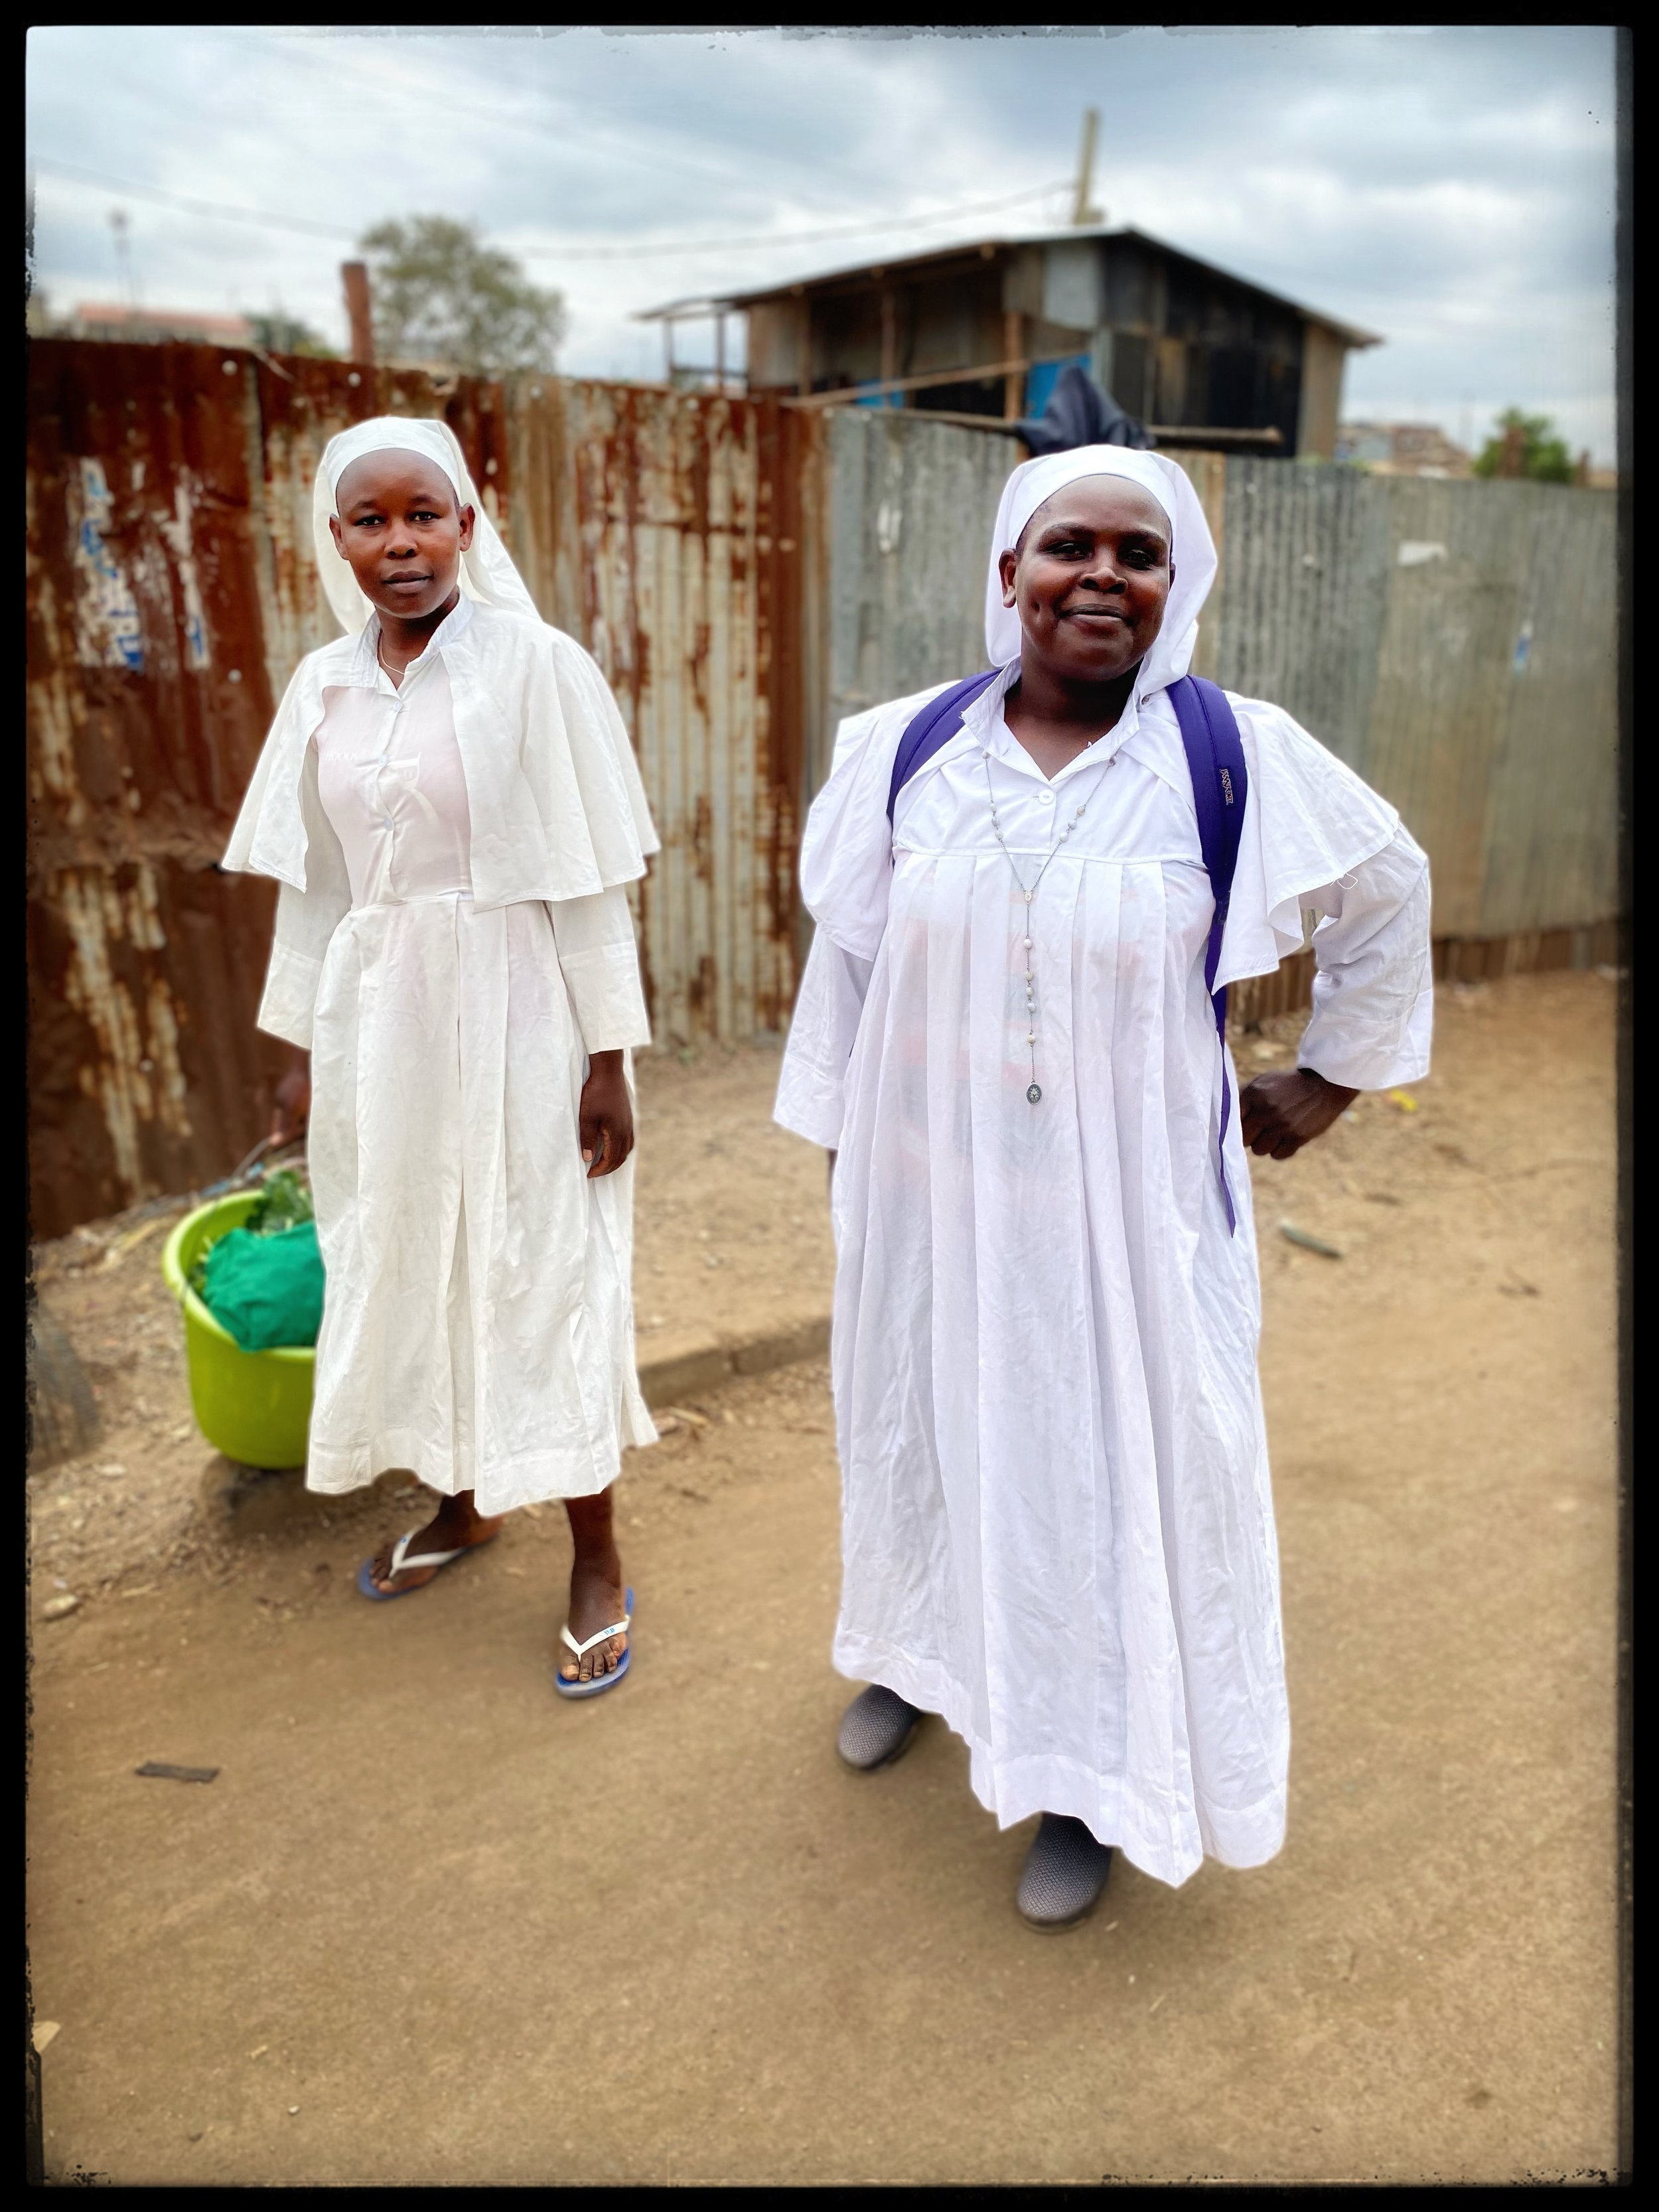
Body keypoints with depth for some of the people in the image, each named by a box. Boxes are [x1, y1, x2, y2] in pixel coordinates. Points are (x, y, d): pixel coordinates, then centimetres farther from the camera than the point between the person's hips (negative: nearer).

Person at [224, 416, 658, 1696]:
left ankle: (598, 1564, 20)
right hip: (380, 1019, 5)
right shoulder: (324, 688, 6)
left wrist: (609, 1058, -11)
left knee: (543, 1273, 3)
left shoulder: (538, 667, -9)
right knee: (406, 1264, 15)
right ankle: (465, 1504, 38)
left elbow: (591, 883, -10)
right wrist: (305, 1046, 12)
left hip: (514, 1016, -5)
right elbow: (314, 885, 11)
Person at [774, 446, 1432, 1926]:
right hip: (934, 1186, 3)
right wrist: (841, 1138, 8)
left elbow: (1388, 892, 6)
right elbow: (846, 957, 5)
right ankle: (920, 1653, 48)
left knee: (1118, 1463, 9)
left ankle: (1097, 1772, 32)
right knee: (929, 1423, 20)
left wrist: (1334, 1076, 8)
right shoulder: (906, 750, -3)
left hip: (1127, 1199, -2)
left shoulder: (1240, 756, -9)